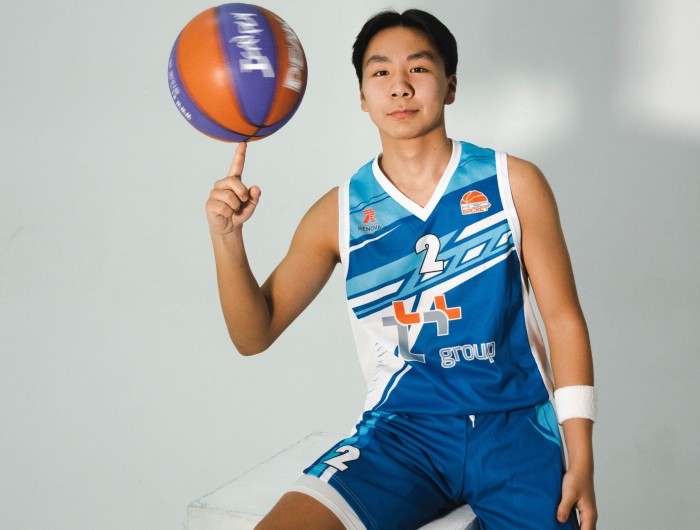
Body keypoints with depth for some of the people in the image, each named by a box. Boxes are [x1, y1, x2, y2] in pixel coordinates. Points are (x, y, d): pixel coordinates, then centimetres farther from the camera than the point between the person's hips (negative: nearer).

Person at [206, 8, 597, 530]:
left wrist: (581, 461, -4)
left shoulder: (513, 183, -1)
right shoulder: (339, 213, 2)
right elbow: (254, 335, 4)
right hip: (403, 431, 0)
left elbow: (564, 320, 2)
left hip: (514, 427, 0)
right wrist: (227, 238, -14)